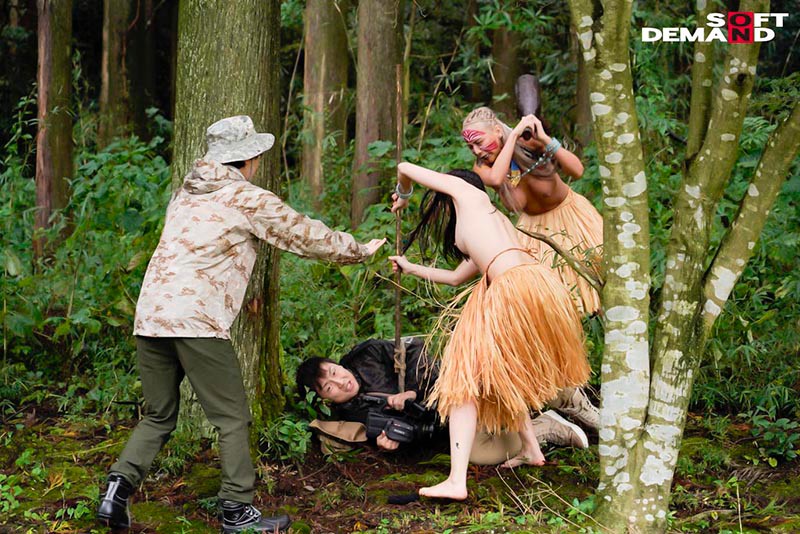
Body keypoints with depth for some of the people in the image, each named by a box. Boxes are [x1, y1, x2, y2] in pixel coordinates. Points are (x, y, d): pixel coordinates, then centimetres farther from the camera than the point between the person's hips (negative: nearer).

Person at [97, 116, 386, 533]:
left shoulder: (185, 194, 21)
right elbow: (308, 237, 10)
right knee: (232, 419, 3)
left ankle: (119, 486, 0)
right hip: (197, 321, -7)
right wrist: (361, 251, 26)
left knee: (159, 416, 16)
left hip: (149, 316, 7)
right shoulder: (250, 200, 1)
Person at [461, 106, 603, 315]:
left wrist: (544, 139, -44)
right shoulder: (481, 167, -19)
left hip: (569, 213, -2)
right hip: (534, 226, 2)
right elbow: (496, 179, -45)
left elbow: (577, 170, -33)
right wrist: (514, 134, -41)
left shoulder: (529, 141, -24)